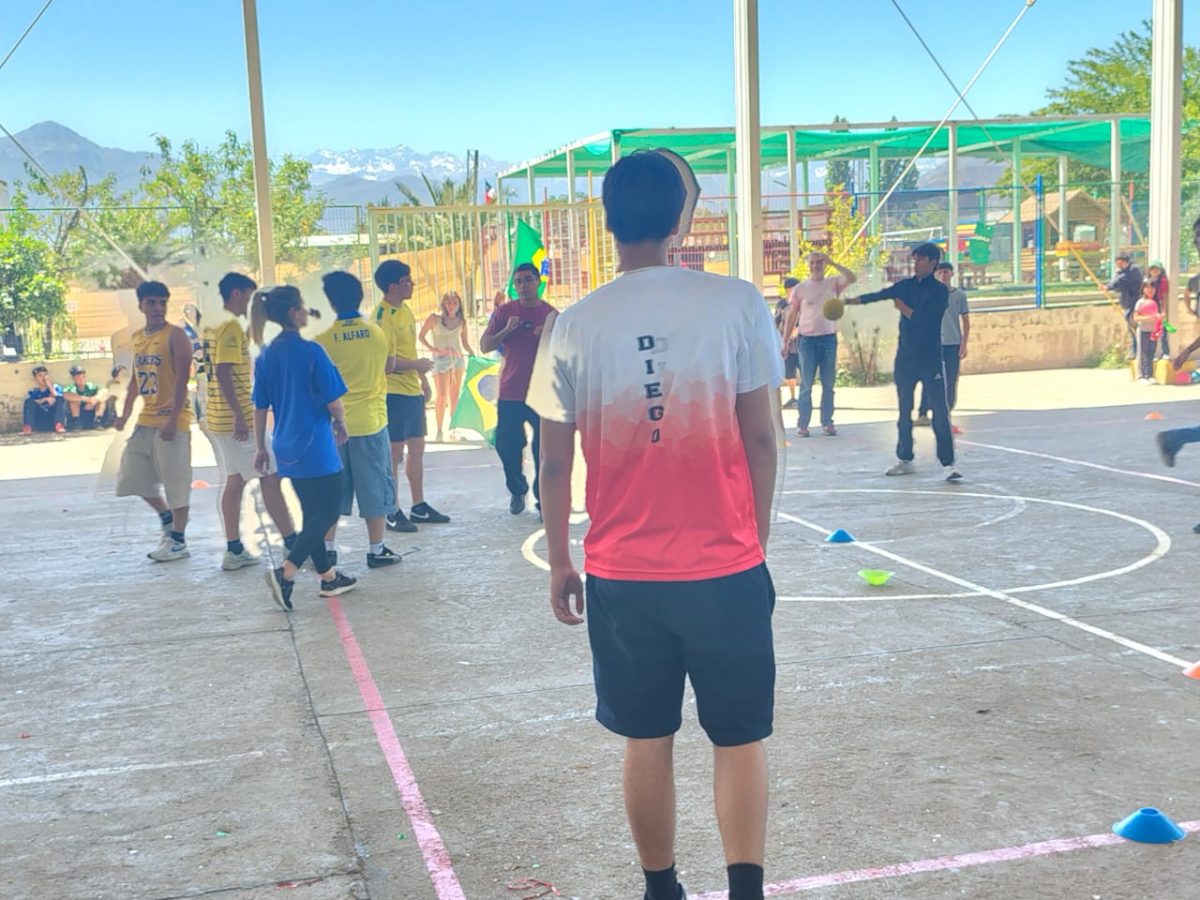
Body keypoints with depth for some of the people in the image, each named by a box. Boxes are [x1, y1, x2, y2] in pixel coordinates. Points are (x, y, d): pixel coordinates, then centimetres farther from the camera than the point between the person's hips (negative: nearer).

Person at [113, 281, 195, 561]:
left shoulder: (175, 335, -9)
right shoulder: (137, 338, 13)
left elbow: (181, 380, -15)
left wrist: (173, 420, -22)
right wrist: (125, 414, 15)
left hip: (171, 420, -8)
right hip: (145, 420, 8)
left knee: (175, 481, -2)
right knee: (134, 476, 11)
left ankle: (178, 540, 9)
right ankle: (166, 517, 30)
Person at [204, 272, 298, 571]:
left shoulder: (214, 326, 14)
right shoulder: (231, 327, -15)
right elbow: (223, 374, -22)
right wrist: (240, 417, -23)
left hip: (218, 417, 9)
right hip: (236, 418, -9)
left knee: (236, 480, 11)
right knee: (270, 477, -4)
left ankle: (234, 550, 13)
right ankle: (293, 544, -1)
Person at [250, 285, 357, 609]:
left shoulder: (266, 356, 5)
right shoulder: (311, 351, -14)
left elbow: (260, 407, 9)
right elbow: (333, 400, -13)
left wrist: (261, 447, 16)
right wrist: (341, 424, 7)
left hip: (286, 448, 7)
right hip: (315, 446, -7)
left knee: (312, 512, 16)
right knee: (328, 512, 1)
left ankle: (328, 576, 24)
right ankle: (286, 573, -11)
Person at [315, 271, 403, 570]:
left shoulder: (324, 338, -8)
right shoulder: (378, 332, -5)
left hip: (336, 423, 1)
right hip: (371, 422, 0)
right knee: (374, 487, 8)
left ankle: (327, 548, 16)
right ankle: (376, 549, 11)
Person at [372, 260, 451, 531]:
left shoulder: (404, 310, 12)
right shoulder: (383, 315, -15)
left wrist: (423, 379, 20)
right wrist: (417, 365, -14)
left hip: (412, 390, 9)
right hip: (393, 392, -9)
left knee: (417, 448, 13)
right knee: (394, 452, -3)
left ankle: (419, 507, 23)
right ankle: (393, 513, 5)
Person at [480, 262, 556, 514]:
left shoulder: (550, 314, 4)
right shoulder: (504, 312, 4)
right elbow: (485, 346, 2)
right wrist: (506, 330, -14)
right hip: (510, 392, 1)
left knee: (543, 449, -5)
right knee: (506, 445, 2)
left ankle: (543, 500, 6)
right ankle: (517, 490, 27)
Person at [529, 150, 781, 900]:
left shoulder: (577, 324, -3)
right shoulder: (737, 303, -7)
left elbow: (555, 463, 1)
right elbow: (760, 439, -5)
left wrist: (559, 564, 12)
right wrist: (757, 542, 7)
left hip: (622, 574, 2)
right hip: (725, 567, -1)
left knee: (647, 740, 15)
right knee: (740, 738, 13)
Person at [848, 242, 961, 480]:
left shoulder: (940, 290, -5)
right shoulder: (905, 286, 9)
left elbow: (926, 320, -17)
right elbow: (878, 295, -3)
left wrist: (903, 307, -5)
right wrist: (848, 300, -16)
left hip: (931, 360, -5)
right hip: (905, 358, 5)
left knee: (940, 413, -8)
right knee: (904, 412, 11)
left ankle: (948, 464, -7)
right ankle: (905, 460, 22)